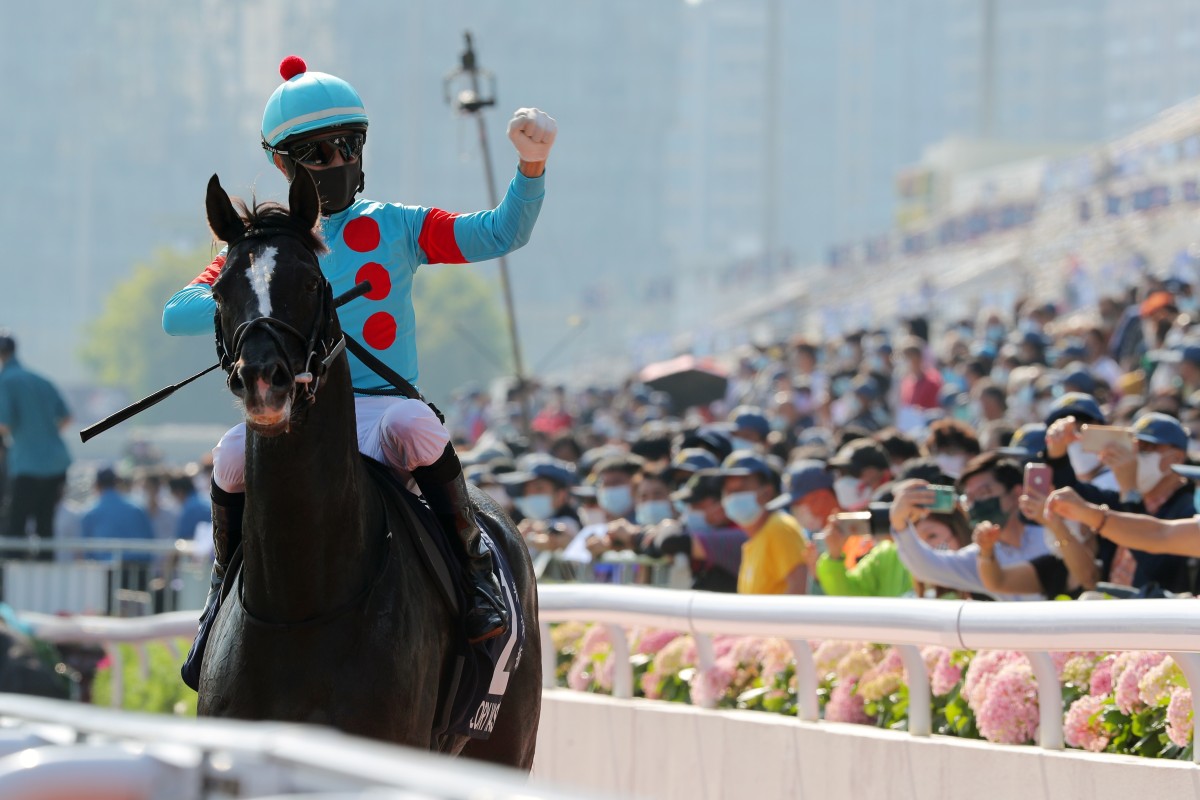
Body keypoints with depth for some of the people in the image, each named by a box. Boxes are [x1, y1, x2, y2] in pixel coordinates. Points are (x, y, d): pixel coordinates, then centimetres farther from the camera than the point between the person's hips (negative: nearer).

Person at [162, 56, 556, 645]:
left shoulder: (396, 229, 11)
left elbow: (501, 233, 2)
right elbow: (177, 314, 2)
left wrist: (531, 165, -16)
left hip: (380, 413, -1)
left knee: (414, 424, -36)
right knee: (236, 453, -31)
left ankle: (475, 565, -17)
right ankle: (225, 586, -4)